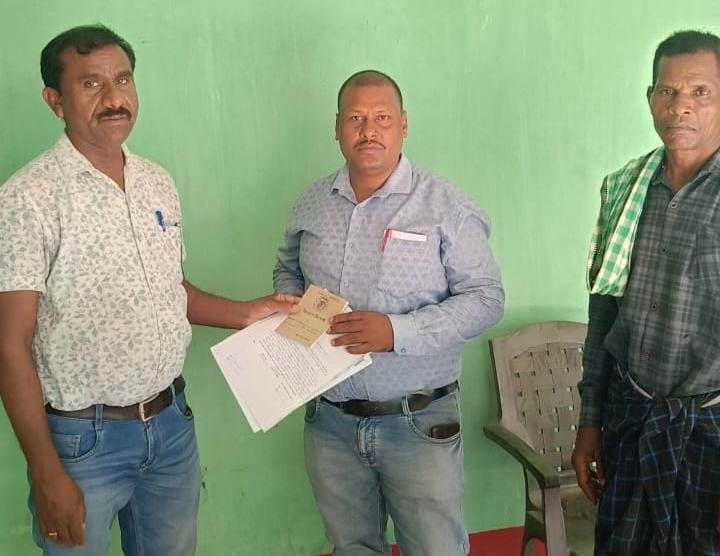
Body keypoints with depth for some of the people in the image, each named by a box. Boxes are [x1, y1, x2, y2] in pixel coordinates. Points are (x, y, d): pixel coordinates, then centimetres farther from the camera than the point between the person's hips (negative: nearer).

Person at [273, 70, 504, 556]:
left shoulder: (445, 205, -10)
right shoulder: (312, 203, 5)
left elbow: (485, 298, -12)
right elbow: (288, 270, 20)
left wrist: (397, 331, -23)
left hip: (419, 423, -4)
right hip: (330, 420, 4)